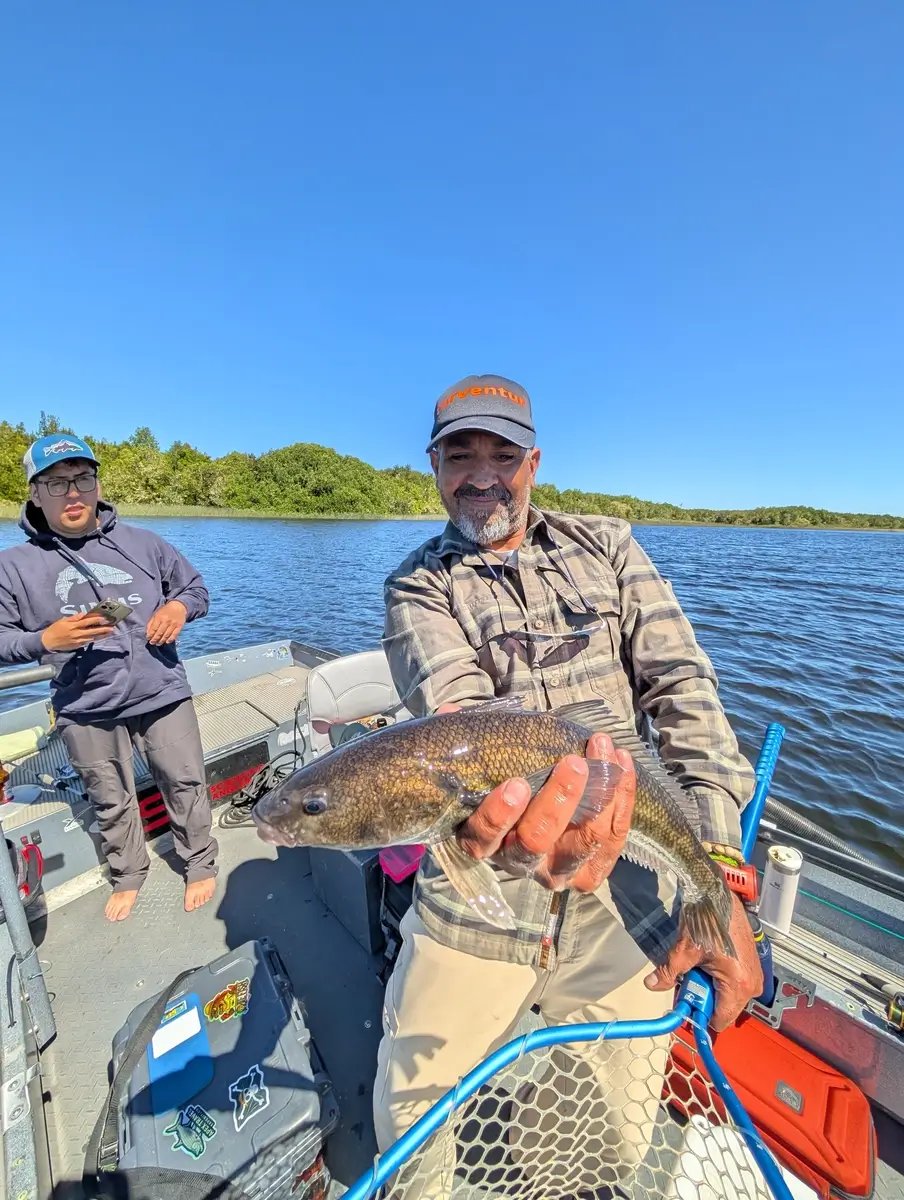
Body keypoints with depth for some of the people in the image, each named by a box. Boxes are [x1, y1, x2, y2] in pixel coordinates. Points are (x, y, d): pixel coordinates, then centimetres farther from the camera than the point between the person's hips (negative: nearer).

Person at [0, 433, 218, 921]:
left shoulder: (142, 542, 0)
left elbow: (195, 587, 9)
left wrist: (180, 607, -12)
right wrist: (46, 639, -17)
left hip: (162, 693, 0)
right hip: (86, 712, 1)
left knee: (185, 783, 11)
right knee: (111, 801, 19)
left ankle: (200, 865, 35)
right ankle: (127, 875, 46)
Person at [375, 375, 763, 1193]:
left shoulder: (606, 545, 2)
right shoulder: (418, 587, -3)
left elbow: (683, 687, -6)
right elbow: (457, 712, -20)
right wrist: (501, 824, -42)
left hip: (627, 904, 2)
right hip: (475, 907, 0)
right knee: (407, 1126, 14)